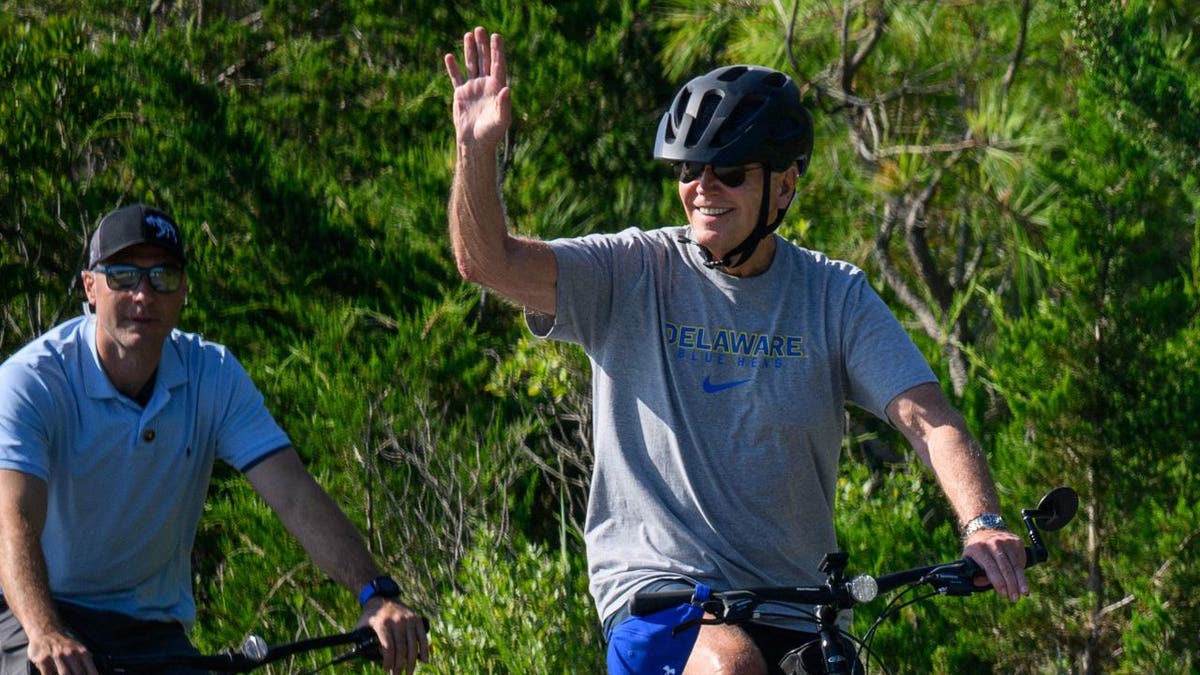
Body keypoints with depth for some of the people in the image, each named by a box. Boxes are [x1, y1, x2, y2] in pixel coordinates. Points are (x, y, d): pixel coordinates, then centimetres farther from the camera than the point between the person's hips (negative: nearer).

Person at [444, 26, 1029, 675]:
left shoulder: (836, 297, 4)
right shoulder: (634, 272, 1)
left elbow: (927, 417, -6)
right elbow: (490, 261, -10)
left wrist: (982, 523, -24)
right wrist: (476, 147, -27)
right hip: (658, 589, -3)